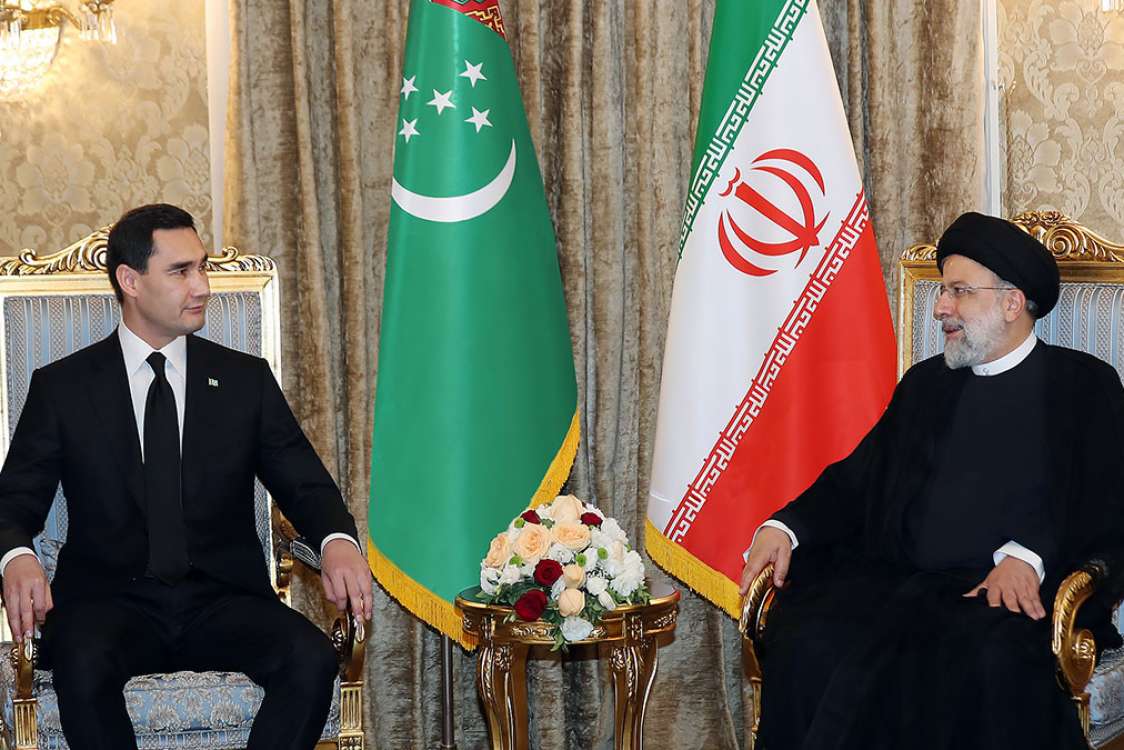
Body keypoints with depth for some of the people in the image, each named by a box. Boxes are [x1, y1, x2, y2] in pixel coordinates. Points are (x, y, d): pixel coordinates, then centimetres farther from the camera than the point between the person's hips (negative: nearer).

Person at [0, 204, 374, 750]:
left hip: (224, 601, 2)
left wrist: (337, 541, -15)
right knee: (82, 665, -36)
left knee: (311, 659, -28)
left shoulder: (246, 380, 13)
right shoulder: (62, 387, 8)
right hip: (109, 598, -1)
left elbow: (305, 484, 9)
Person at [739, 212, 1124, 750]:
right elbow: (856, 479, 20)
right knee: (808, 646, -27)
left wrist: (1028, 557, -17)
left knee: (990, 662, -39)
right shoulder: (925, 384, 24)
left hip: (1015, 589, -4)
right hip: (901, 580, 4)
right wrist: (785, 526, 1)